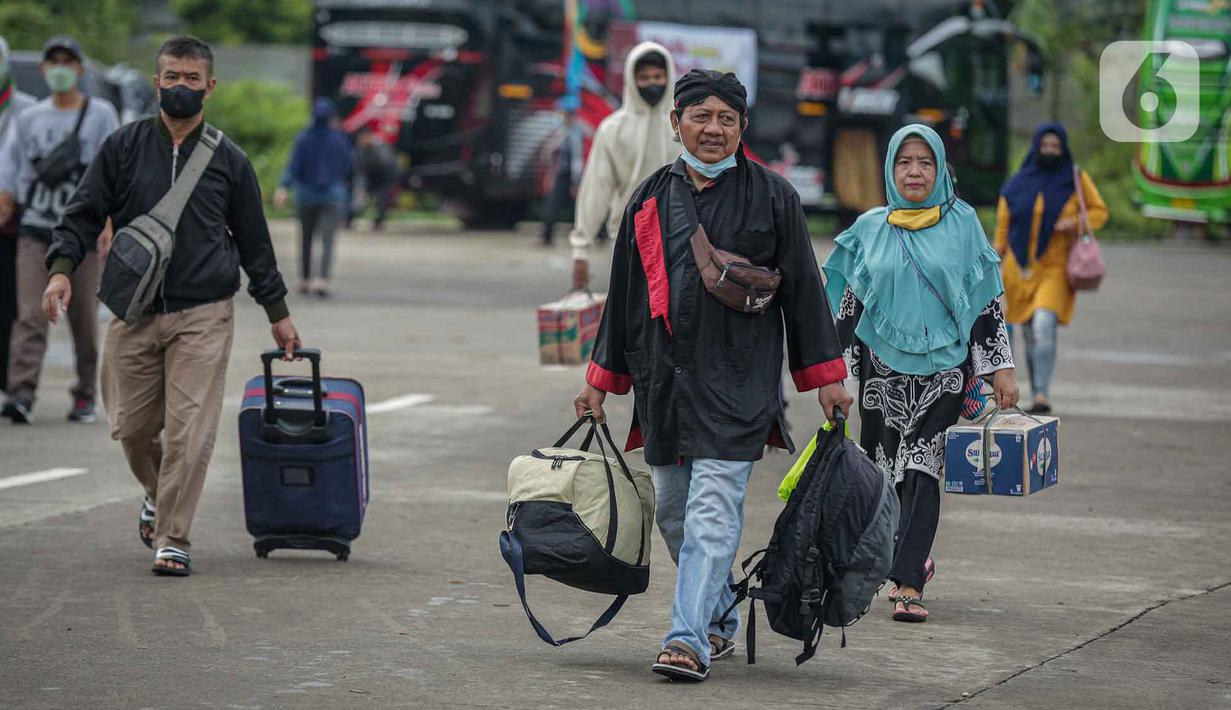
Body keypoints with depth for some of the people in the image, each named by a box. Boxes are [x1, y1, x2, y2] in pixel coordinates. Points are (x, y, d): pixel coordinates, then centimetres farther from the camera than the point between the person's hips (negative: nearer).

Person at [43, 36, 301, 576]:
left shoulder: (228, 161, 7)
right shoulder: (124, 147, 6)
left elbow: (254, 242, 15)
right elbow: (83, 214, 5)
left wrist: (277, 313, 16)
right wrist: (62, 269, -13)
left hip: (203, 317, -1)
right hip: (134, 314, 1)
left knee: (190, 432, -9)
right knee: (131, 427, 6)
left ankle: (173, 539, -1)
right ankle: (158, 494, 37)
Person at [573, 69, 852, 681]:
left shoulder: (772, 197, 2)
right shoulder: (651, 200, 11)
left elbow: (802, 287, 3)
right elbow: (625, 294, 17)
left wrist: (825, 376, 0)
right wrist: (601, 379, 17)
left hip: (736, 377, -4)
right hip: (664, 374, 5)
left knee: (712, 509, -13)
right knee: (673, 509, 10)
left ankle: (689, 637, -17)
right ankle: (720, 619, 27)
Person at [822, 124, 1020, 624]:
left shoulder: (961, 222, 4)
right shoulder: (870, 228, 7)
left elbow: (988, 299, 5)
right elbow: (848, 303, 10)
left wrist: (1000, 368, 1)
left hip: (943, 369, -2)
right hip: (883, 368, 2)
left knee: (921, 471, -11)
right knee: (885, 470, 5)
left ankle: (907, 582, -15)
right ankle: (914, 557, 27)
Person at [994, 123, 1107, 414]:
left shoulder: (1076, 179, 1)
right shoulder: (1017, 185, 6)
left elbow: (1099, 211, 7)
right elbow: (1003, 226, 12)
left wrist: (1076, 222, -12)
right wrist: (996, 261, 7)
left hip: (1055, 267, -3)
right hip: (1021, 269, 3)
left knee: (1044, 326, -21)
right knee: (1030, 336, 6)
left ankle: (1042, 395, -25)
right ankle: (1037, 396, 18)